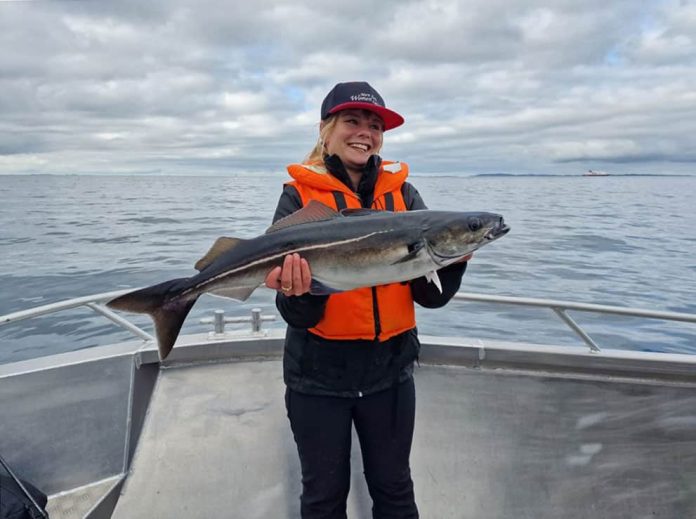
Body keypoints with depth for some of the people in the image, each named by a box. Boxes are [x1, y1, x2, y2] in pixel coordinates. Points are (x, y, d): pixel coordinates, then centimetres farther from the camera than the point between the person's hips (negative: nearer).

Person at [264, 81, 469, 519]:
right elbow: (299, 316, -13)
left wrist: (451, 261, -26)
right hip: (319, 372, -1)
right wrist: (299, 293, -34)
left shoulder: (401, 192, 0)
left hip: (390, 369, 2)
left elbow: (430, 296, -7)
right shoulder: (301, 194, -6)